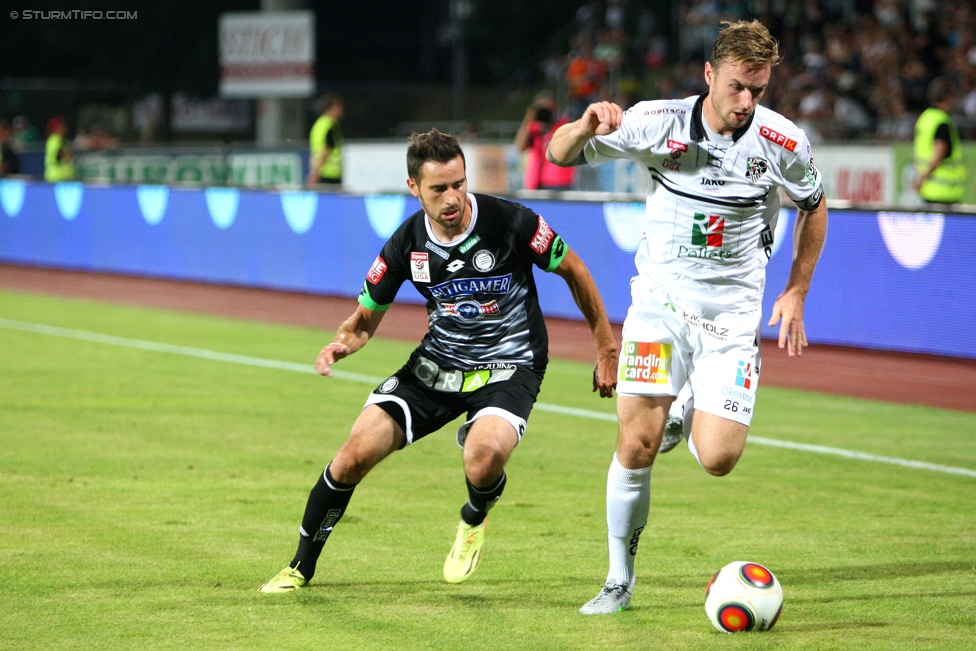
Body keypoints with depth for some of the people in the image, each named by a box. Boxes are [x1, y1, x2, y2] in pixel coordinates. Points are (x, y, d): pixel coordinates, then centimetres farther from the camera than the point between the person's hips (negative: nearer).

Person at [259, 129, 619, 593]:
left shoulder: (511, 223, -17)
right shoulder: (406, 243, -7)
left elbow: (574, 271, -2)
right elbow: (366, 315, 6)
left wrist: (606, 349, 3)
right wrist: (343, 343, -18)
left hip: (509, 367, -4)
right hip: (435, 364, 4)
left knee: (484, 460, -34)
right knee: (353, 456, -9)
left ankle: (474, 520, 5)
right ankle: (300, 568, 13)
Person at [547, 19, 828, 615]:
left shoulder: (784, 142, -9)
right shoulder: (658, 122, -12)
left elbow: (814, 208, 11)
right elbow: (560, 154, -3)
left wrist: (796, 292, 6)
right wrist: (589, 125, -25)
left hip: (733, 313, 0)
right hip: (660, 299, 0)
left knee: (718, 459, -12)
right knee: (636, 446, -11)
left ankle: (690, 417, 26)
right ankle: (620, 581, 8)